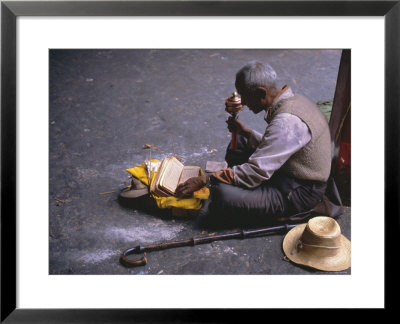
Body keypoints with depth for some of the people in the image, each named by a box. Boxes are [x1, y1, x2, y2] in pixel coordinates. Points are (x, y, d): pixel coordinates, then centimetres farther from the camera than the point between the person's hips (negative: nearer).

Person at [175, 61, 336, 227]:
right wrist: (246, 132, 6)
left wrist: (205, 180, -23)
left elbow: (257, 172, -29)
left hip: (300, 193, -10)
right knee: (238, 143, 16)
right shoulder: (291, 100, 3)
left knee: (224, 195, -28)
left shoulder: (287, 121, -29)